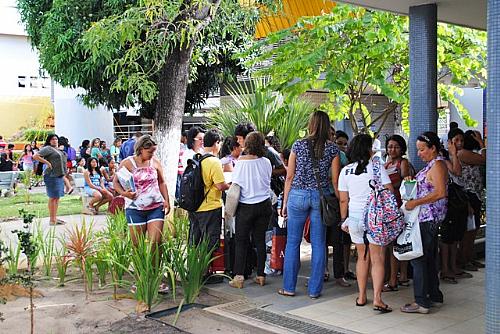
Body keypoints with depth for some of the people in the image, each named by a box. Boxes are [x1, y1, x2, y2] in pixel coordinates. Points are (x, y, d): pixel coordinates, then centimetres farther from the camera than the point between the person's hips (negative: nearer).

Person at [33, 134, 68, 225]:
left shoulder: (59, 150, 19)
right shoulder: (48, 148, -7)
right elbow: (35, 156, -16)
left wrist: (64, 173, 18)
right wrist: (47, 162, -17)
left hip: (60, 176, 9)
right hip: (52, 176, -9)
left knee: (57, 197, 11)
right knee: (53, 197, -8)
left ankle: (55, 218, 17)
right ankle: (52, 220, -5)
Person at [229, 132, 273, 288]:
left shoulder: (241, 162, -11)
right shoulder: (266, 162, -2)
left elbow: (235, 186, -8)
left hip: (246, 207, -3)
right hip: (264, 205, 3)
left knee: (241, 241, 6)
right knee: (260, 240, 11)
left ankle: (239, 277, 3)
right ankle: (260, 275, 15)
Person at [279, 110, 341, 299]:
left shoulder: (298, 145, 1)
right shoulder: (332, 149, 1)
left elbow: (289, 176, 2)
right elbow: (335, 181, 0)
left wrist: (285, 203, 8)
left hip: (298, 195, 0)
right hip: (321, 196, 1)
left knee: (293, 242, 8)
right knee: (318, 244, 8)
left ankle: (289, 287, 15)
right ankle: (315, 289, 13)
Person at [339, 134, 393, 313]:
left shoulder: (345, 171, 6)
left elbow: (343, 200, 7)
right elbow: (389, 192, -8)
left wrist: (344, 220, 16)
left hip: (355, 217, 4)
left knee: (362, 257, 16)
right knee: (377, 259, 0)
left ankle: (361, 296, 20)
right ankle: (377, 299, -5)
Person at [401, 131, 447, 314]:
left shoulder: (437, 164, -14)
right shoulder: (431, 164, 17)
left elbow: (440, 192, -24)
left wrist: (415, 202, -22)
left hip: (429, 217, -10)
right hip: (428, 218, 10)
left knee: (418, 258, -7)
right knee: (429, 257, 15)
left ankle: (422, 302, -3)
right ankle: (435, 295, 25)